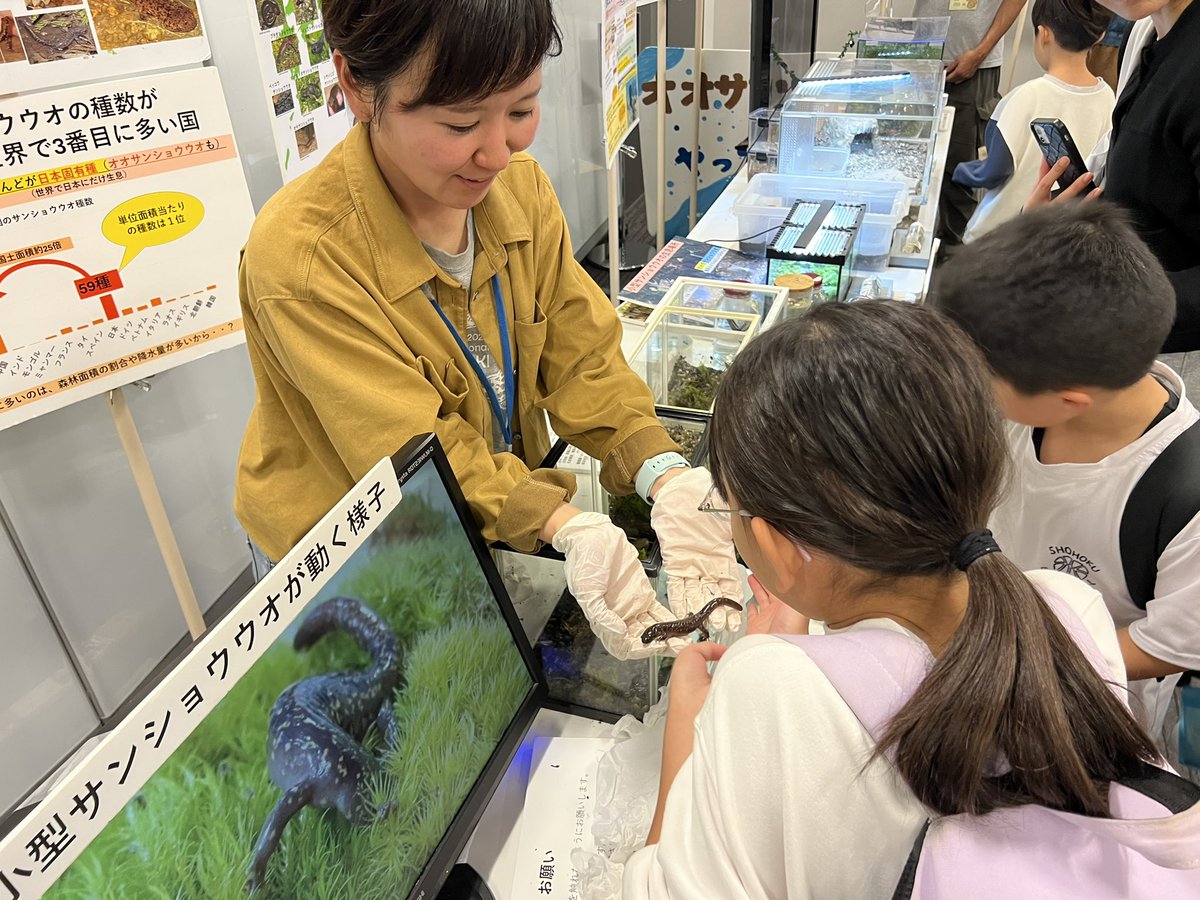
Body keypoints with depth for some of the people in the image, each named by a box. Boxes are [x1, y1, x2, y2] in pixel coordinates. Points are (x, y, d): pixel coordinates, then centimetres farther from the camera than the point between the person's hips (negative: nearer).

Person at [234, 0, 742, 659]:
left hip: (506, 520, 4)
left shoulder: (520, 186, -10)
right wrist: (567, 527, -39)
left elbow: (582, 358, -10)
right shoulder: (300, 258, -29)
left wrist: (665, 476, -26)